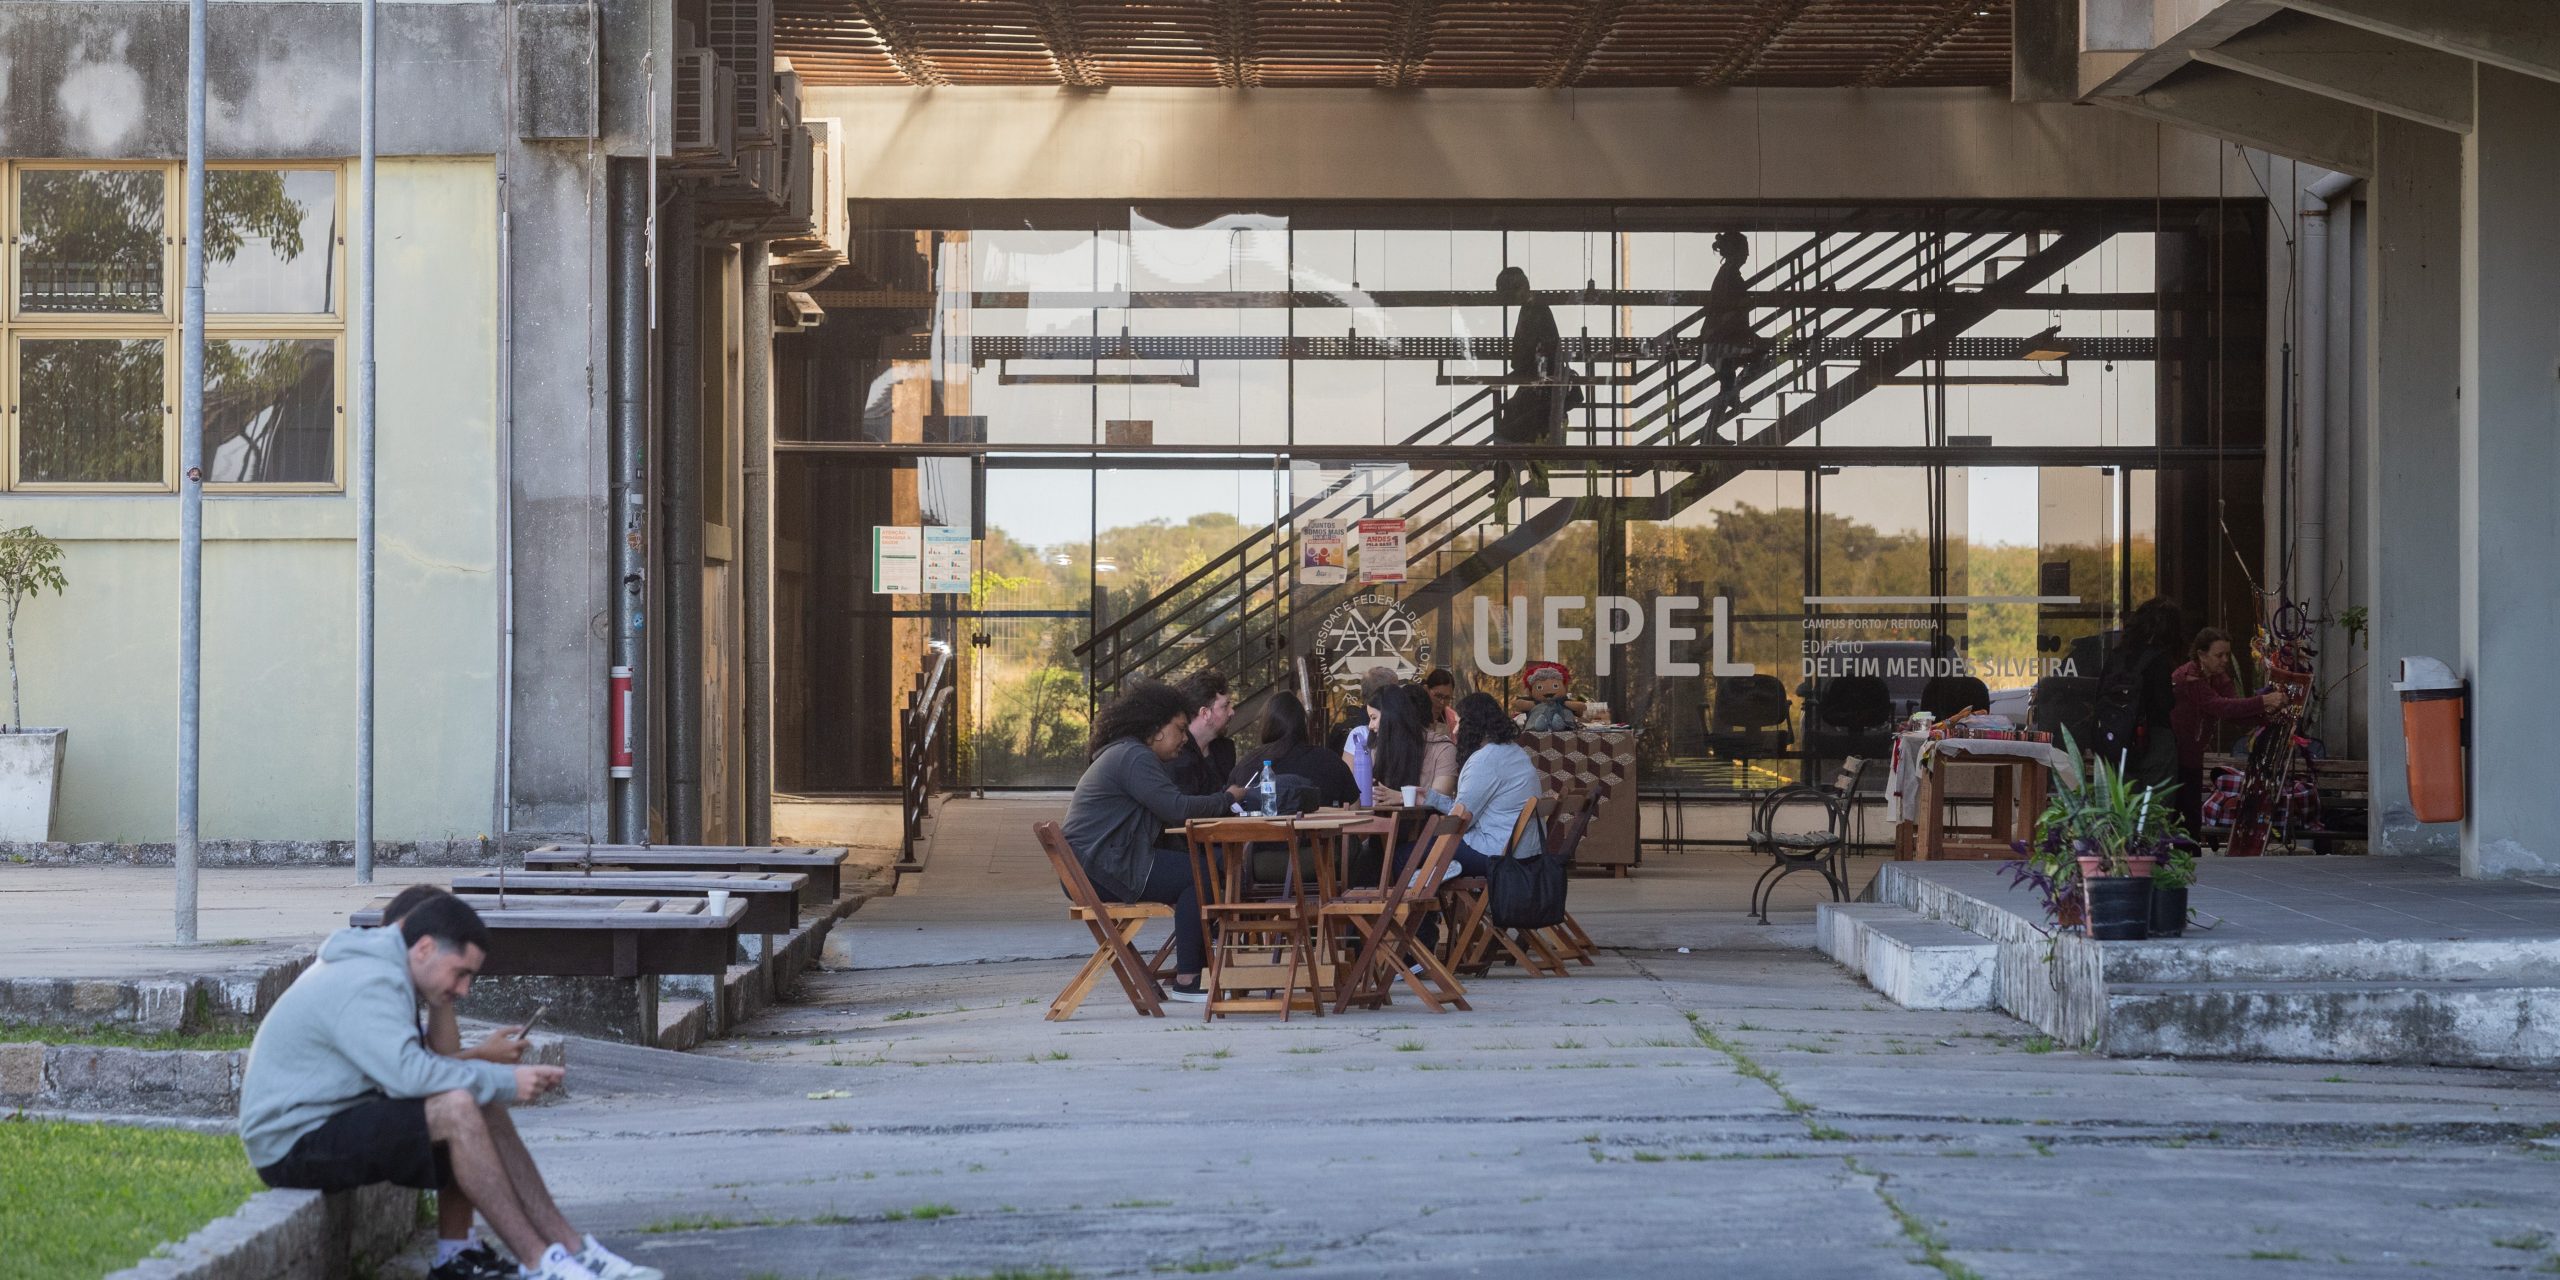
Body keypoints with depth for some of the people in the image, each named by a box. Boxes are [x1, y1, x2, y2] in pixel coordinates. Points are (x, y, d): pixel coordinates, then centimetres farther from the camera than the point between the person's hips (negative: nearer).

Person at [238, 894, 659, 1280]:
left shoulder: (374, 972, 14)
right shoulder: (368, 984, -20)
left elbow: (401, 1070, 10)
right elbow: (408, 1073, -32)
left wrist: (501, 1078, -3)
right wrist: (505, 1081, -21)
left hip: (338, 1125, 11)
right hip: (295, 1144, -11)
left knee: (484, 1111, 2)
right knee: (458, 1109, -27)